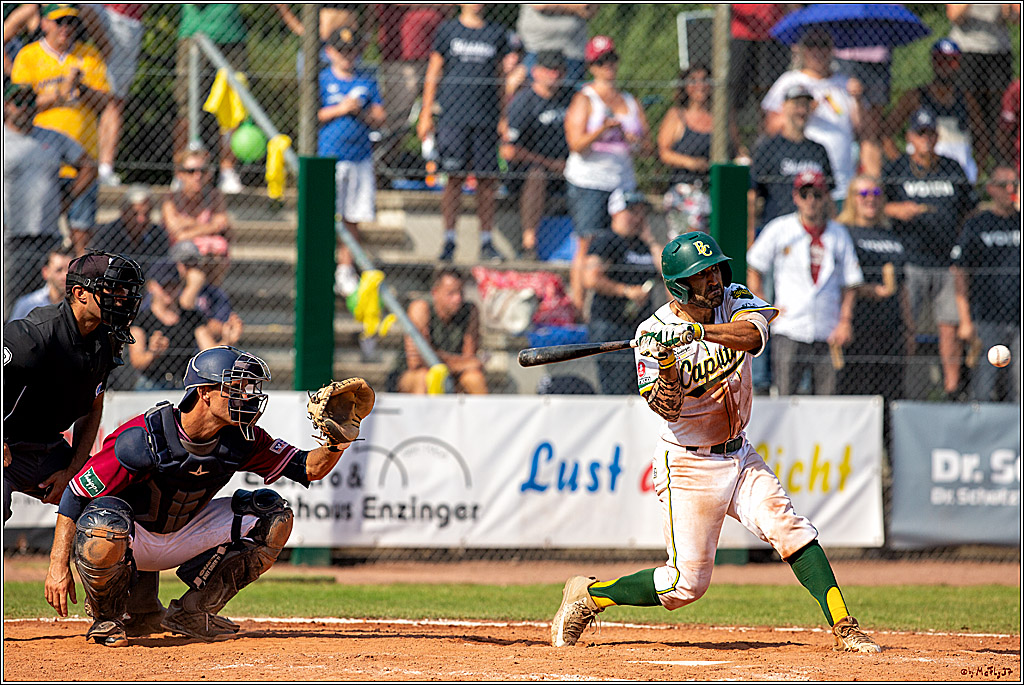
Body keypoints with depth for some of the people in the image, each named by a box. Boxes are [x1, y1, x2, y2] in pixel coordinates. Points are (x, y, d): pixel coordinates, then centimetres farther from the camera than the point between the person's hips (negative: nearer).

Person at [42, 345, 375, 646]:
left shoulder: (240, 440, -10)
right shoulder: (142, 438, -28)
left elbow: (308, 469, -5)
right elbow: (76, 495, -23)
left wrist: (336, 443, -28)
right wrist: (58, 566, -27)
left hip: (182, 540, 6)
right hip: (134, 540, -6)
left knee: (273, 515, -5)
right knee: (105, 523, -41)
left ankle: (192, 612, 1)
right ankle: (106, 619, -11)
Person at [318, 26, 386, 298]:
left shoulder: (366, 82, 11)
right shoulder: (322, 79, 2)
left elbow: (379, 118, 10)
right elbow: (312, 115, -4)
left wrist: (362, 113, -10)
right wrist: (340, 109, -13)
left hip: (360, 156, 3)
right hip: (329, 155, -3)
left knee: (353, 218, 6)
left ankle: (346, 269, 15)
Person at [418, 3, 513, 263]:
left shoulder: (497, 34, 12)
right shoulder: (447, 31, 7)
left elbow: (503, 78, 15)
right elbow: (433, 73, 7)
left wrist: (505, 118, 9)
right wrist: (426, 113, 1)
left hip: (487, 116, 2)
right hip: (452, 113, -2)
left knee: (487, 179, 0)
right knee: (454, 177, -5)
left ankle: (486, 241, 7)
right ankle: (449, 240, 1)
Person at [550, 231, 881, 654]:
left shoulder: (734, 300, -2)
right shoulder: (653, 334, -14)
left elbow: (753, 335, -25)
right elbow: (668, 409, -22)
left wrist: (698, 331, -40)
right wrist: (666, 364, -40)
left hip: (738, 456, 5)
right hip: (688, 467, -5)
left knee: (790, 529, -14)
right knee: (687, 583, -6)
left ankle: (843, 627, -15)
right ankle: (587, 596, 12)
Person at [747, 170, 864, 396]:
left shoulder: (839, 234, 8)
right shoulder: (779, 229, 2)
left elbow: (850, 283, 12)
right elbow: (753, 268, 10)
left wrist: (845, 320, 0)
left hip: (829, 334, 2)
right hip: (790, 332, -2)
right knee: (784, 398, -8)